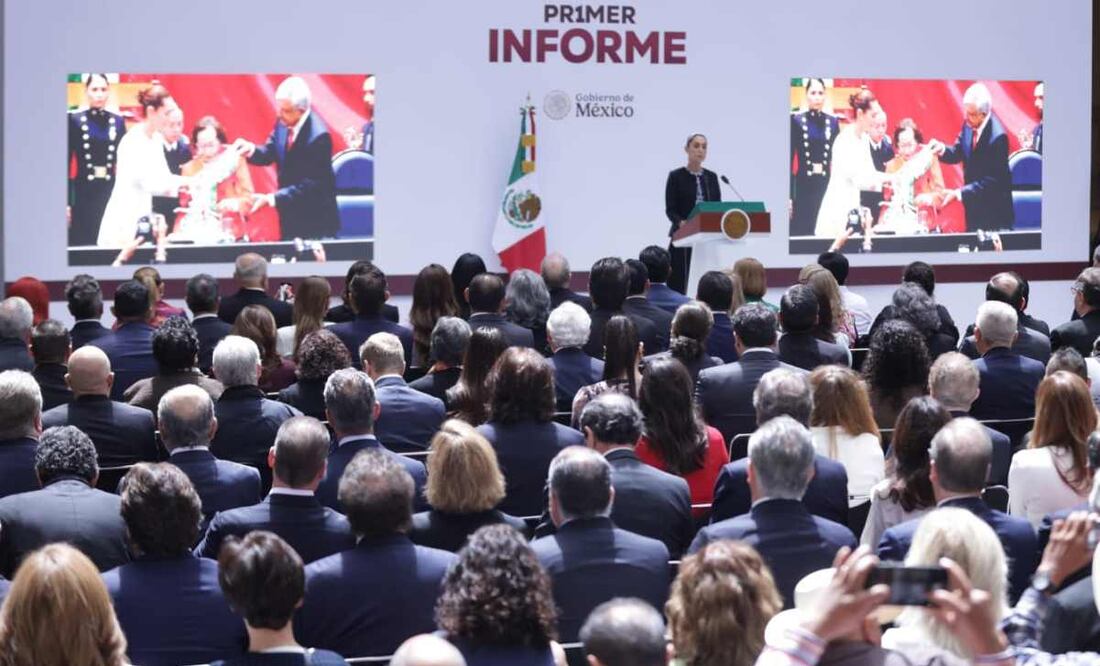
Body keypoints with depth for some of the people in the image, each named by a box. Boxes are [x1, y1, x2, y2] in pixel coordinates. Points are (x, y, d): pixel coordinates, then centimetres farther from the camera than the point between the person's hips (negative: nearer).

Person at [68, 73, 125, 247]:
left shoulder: (118, 121, 8)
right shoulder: (74, 119, -1)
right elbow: (66, 162, -1)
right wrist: (65, 203, -6)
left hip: (111, 190, 3)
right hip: (84, 192, -3)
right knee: (83, 244, 0)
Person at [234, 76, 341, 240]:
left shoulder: (318, 136, -26)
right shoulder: (283, 122, -4)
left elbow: (310, 185, -27)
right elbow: (269, 154, 6)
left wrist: (271, 199, -32)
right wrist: (251, 149, -17)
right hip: (290, 215, 7)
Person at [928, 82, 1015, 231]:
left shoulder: (997, 137, -25)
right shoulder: (969, 124, -4)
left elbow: (991, 181, -25)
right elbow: (957, 154, 6)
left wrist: (960, 193, -28)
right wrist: (942, 149, -16)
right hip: (973, 204, 7)